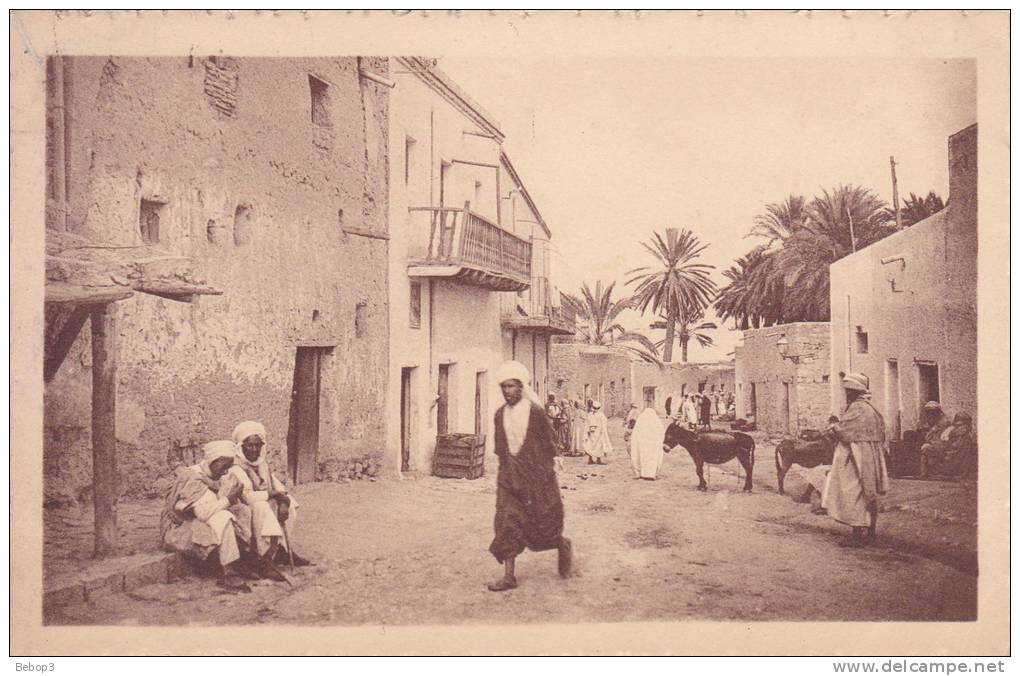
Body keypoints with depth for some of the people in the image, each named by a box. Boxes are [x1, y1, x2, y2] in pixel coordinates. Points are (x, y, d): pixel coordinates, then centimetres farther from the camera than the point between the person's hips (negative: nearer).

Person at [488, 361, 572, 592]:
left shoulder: (535, 413, -9)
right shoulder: (500, 415, 5)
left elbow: (548, 445, -3)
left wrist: (548, 474, -3)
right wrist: (505, 470, 13)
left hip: (536, 475, -4)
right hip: (509, 476, 4)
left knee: (543, 519, 4)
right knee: (507, 522, -3)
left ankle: (564, 546, 36)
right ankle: (509, 576, 0)